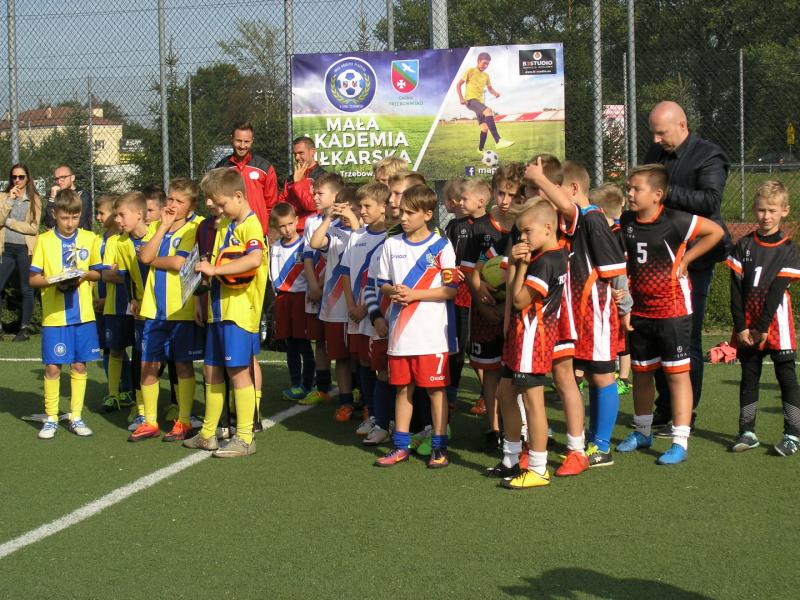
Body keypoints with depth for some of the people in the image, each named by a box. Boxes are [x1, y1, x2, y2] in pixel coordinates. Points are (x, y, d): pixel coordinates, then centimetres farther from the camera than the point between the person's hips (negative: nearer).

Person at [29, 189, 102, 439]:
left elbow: (97, 272, 12)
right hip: (54, 316, -2)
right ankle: (51, 418, 13)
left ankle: (76, 417, 18)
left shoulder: (90, 239, 4)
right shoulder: (44, 240, -1)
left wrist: (85, 274, -9)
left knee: (79, 365, 6)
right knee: (52, 367, 0)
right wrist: (53, 281, -18)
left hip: (83, 315, 2)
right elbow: (33, 278, 0)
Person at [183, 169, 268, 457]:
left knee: (238, 371, -5)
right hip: (218, 309, 9)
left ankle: (245, 438, 2)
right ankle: (208, 434, 25)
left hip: (240, 311, -9)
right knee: (212, 371, 14)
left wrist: (215, 269, -29)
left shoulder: (251, 225, -12)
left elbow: (255, 259, -32)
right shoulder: (223, 225, 16)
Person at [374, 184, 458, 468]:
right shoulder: (392, 245, 8)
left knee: (435, 388, 2)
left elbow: (452, 289, -8)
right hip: (400, 331, 4)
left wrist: (413, 294, -15)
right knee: (403, 387, 11)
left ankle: (439, 447, 12)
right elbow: (383, 283, 14)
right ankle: (401, 447, 19)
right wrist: (393, 291, -9)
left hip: (432, 332, -4)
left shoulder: (441, 246, -4)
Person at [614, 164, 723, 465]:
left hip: (673, 310, -6)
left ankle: (680, 442, 0)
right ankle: (642, 431, 34)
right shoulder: (625, 222, 0)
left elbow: (715, 231, -8)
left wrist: (685, 259, -10)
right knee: (641, 372, 16)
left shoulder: (675, 221, -15)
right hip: (639, 312, 6)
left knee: (677, 373, -2)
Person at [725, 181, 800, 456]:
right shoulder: (743, 246, 4)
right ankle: (747, 431, 15)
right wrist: (740, 327, -8)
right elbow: (736, 289, 0)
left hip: (776, 324, -3)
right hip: (747, 327, 3)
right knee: (749, 377, 8)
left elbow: (777, 290, -9)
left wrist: (762, 327, -14)